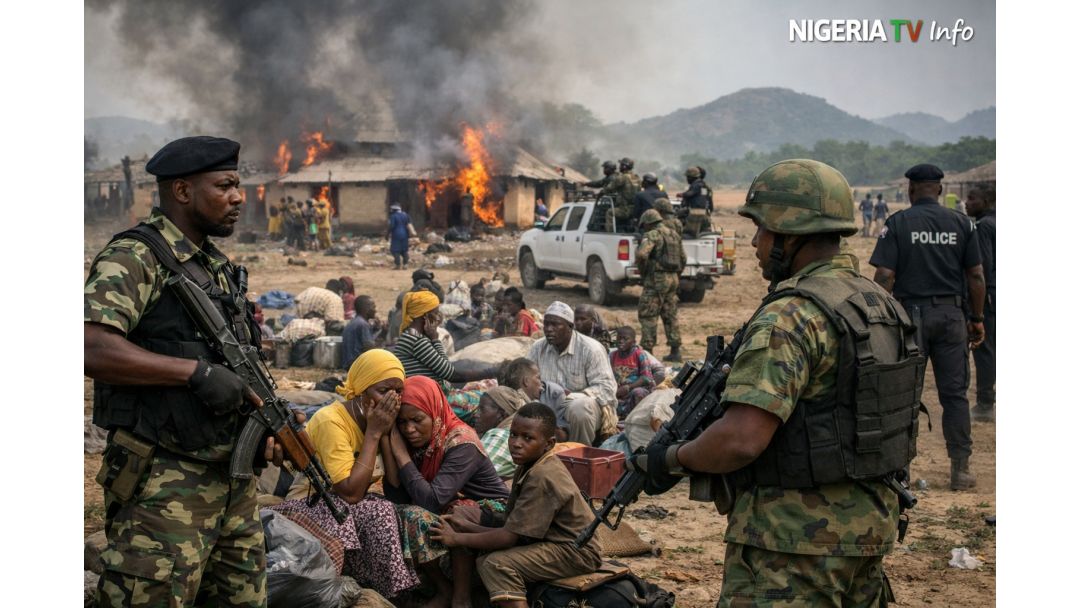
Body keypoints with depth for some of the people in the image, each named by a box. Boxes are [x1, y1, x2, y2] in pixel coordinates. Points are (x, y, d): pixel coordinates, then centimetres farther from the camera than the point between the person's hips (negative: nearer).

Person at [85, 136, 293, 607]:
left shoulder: (219, 267, 16)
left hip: (234, 483, 9)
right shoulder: (134, 258, -11)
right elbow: (90, 347, -27)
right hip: (165, 489, -8)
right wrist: (197, 372, -25)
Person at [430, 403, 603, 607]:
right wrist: (468, 526, -6)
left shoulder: (542, 477, -24)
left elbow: (510, 536, -23)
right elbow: (510, 526, 4)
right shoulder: (528, 467, 6)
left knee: (497, 565, -22)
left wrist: (457, 538, -14)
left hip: (575, 552, -10)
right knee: (485, 560, 8)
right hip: (556, 544, 10)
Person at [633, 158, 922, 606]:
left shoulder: (790, 317, -20)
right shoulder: (880, 305, 9)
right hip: (871, 529, 9)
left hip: (796, 541, -9)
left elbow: (742, 440, -28)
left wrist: (671, 460, -11)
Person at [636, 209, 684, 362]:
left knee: (647, 315, -2)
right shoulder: (674, 235, 15)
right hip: (673, 279, 8)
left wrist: (642, 269, -9)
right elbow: (683, 258, 20)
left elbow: (641, 254, -26)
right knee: (671, 315, 13)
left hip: (657, 280, -8)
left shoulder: (652, 235, -10)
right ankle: (675, 351, 12)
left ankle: (647, 350, -4)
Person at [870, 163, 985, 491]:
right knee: (954, 393, 8)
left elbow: (884, 276, -9)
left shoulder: (898, 223, -4)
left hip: (910, 314, -2)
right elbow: (976, 276, 3)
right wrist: (977, 319, 11)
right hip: (951, 315, 2)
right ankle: (960, 470, 10)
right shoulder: (962, 223, 4)